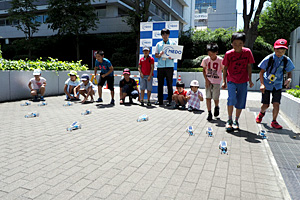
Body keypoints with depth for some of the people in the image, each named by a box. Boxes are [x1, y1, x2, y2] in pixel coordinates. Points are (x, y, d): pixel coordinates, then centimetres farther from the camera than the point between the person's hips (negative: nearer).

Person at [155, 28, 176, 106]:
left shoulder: (172, 43, 10)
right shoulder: (158, 44, 14)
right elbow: (156, 55, 10)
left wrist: (172, 57, -15)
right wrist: (160, 55, -13)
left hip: (169, 66, -2)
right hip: (160, 66, 2)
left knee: (169, 84, 0)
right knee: (160, 84, 3)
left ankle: (170, 100, 6)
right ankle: (160, 100, 10)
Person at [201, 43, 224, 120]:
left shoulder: (220, 60, -10)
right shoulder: (206, 59, -4)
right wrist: (206, 80, -4)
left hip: (216, 81, -2)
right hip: (208, 81, 2)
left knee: (215, 98, -4)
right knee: (208, 97, -2)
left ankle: (216, 107, 30)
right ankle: (209, 113, 9)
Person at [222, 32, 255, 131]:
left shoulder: (247, 52, -2)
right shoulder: (228, 54, -5)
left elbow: (249, 66, 7)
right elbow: (225, 68, 3)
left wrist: (250, 80, 7)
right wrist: (224, 81, 2)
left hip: (243, 81, 2)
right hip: (231, 80, -2)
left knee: (241, 102, 4)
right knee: (232, 98, -20)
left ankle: (236, 121, 21)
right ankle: (229, 120, -3)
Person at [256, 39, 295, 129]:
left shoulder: (286, 60, -7)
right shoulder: (268, 59, -14)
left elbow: (289, 72, 5)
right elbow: (261, 72, -9)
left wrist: (289, 79, -18)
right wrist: (262, 84, -21)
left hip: (277, 86, 2)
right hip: (267, 85, -2)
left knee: (276, 104, -7)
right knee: (265, 105, 3)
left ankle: (274, 122, 13)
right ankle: (261, 113, 39)